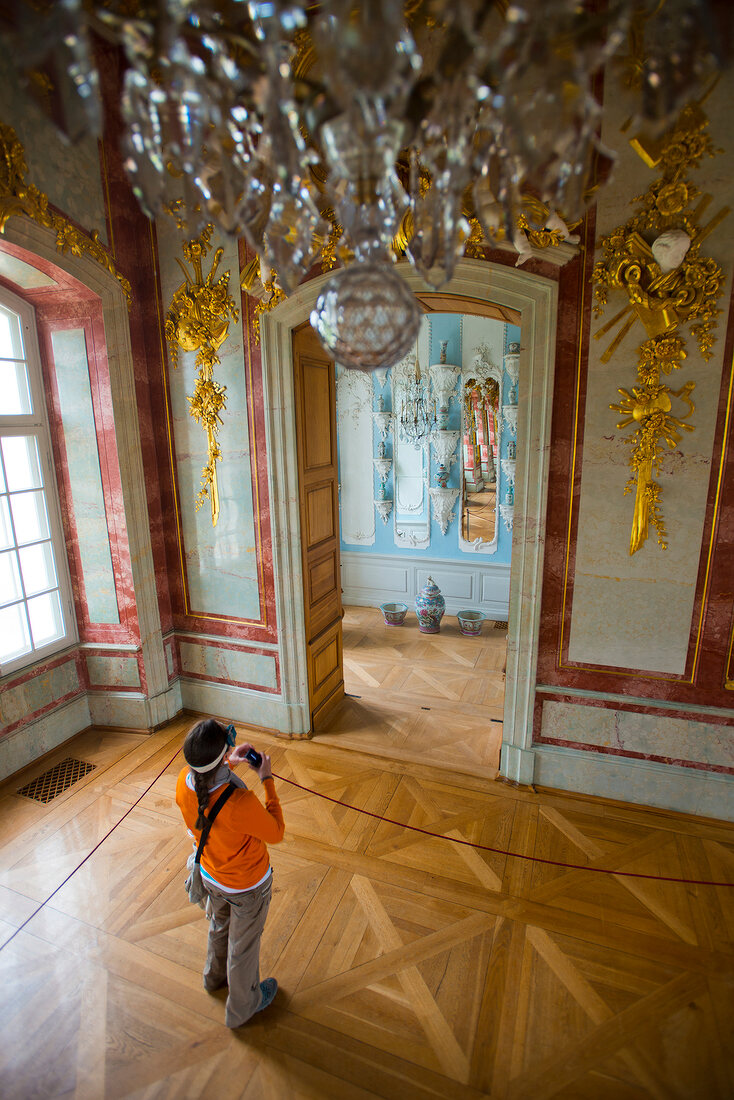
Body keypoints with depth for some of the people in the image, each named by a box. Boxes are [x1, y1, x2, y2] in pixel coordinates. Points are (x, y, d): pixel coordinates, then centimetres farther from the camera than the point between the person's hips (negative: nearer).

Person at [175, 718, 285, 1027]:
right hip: (247, 885, -5)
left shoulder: (183, 782, -26)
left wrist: (227, 763, -8)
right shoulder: (240, 802, -44)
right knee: (244, 944, 24)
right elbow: (276, 833, -24)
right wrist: (267, 780, -22)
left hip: (211, 876, 5)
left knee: (218, 927, 35)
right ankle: (242, 1006, 51)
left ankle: (215, 976, 64)